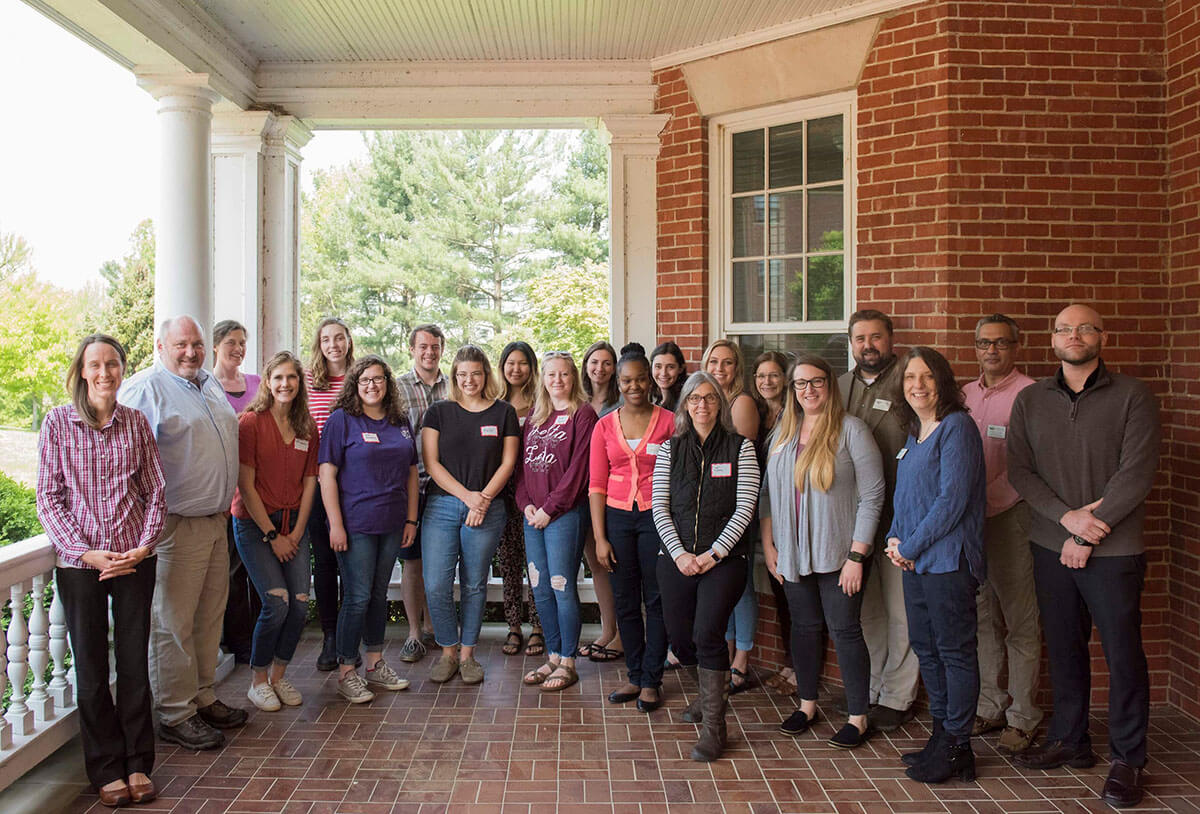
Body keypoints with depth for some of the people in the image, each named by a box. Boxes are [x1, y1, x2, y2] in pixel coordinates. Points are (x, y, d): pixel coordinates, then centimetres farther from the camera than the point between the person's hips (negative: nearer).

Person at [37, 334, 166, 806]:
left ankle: (138, 764, 22)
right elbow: (49, 497, -2)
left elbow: (156, 491, 5)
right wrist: (85, 551, -12)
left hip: (135, 560, 1)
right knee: (90, 665, 8)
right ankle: (107, 770, 21)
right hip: (78, 563, -1)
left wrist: (144, 545, -7)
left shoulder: (136, 422, 3)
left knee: (134, 661, 7)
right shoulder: (58, 422, -1)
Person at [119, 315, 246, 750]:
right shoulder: (144, 388, -11)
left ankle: (202, 696, 28)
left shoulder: (210, 384, 15)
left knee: (209, 616, 15)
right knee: (173, 623, 0)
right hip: (175, 526, -8)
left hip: (215, 522, 8)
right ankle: (175, 714, 11)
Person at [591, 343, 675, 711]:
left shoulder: (669, 422, -2)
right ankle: (634, 676, 23)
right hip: (618, 517, 3)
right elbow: (597, 485, 5)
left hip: (657, 516, -2)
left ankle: (651, 680, 15)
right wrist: (600, 538, 0)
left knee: (657, 599, 2)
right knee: (625, 601, 9)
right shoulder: (605, 426, 5)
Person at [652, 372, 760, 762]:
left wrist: (712, 554, -10)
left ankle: (714, 726, -2)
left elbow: (745, 507, -4)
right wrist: (679, 553, -7)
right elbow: (659, 506, 4)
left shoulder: (740, 447, 1)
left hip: (723, 558, -3)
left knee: (707, 634, -16)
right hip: (677, 558, 3)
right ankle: (712, 693, 37)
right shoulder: (670, 448, 8)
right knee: (680, 638, 5)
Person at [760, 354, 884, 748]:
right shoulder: (783, 433, 9)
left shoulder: (851, 430, -8)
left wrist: (857, 555, -14)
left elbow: (872, 495, -11)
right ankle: (807, 704, 29)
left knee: (844, 630, 1)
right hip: (792, 553, 5)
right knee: (804, 627, 14)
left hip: (836, 553, -5)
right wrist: (768, 544, 4)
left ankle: (858, 718, 15)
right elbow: (768, 493, 12)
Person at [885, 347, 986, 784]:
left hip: (947, 559, -9)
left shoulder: (956, 427, -11)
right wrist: (894, 539, 3)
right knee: (926, 648, 15)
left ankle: (956, 749, 12)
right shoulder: (914, 435, 15)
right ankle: (941, 736, 28)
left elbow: (953, 499, -18)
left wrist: (910, 547, -12)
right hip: (914, 562, 9)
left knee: (954, 651, 1)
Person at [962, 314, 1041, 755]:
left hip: (1010, 516, -6)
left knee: (1020, 622, 1)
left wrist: (986, 500, -17)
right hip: (969, 519, 6)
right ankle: (990, 706, 24)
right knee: (982, 617, 13)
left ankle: (1022, 717, 12)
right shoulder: (965, 394, 13)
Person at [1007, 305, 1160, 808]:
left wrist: (1088, 534, -12)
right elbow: (1019, 469, 2)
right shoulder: (1030, 400, 7)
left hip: (1113, 551, -3)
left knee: (1123, 654, 3)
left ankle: (1127, 759, 18)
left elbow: (1136, 475, -10)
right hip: (1050, 546, 3)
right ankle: (1069, 741, 28)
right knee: (1063, 649, 12)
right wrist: (1066, 516, -12)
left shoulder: (1132, 397, -3)